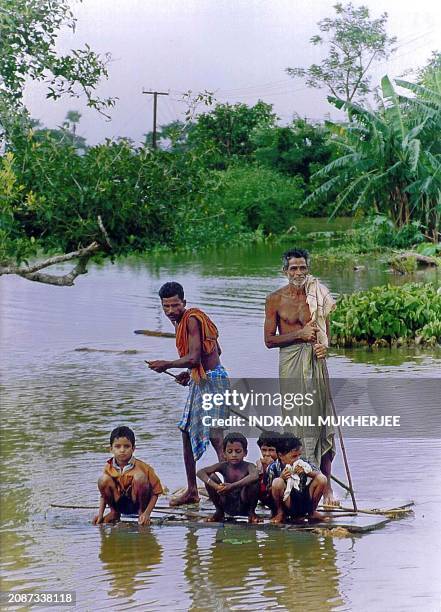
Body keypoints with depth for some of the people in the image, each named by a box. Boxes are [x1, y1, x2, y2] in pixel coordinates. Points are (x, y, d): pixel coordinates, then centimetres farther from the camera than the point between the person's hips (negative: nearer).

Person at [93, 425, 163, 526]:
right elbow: (104, 494, 6)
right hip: (120, 505, 3)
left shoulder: (142, 467, -16)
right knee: (103, 479, -20)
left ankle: (141, 511, -6)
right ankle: (114, 512, 3)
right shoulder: (109, 467, -6)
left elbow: (155, 493, -12)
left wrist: (147, 514, -24)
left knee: (139, 477, -28)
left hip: (137, 503, -2)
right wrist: (100, 514, -8)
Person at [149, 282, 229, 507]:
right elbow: (216, 351, 22)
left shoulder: (192, 320, -16)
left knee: (215, 435, -16)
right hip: (199, 382, 11)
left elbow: (193, 358, -23)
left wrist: (166, 365, -9)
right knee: (187, 433, 17)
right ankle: (192, 491, 26)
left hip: (212, 381, -11)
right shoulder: (184, 321, 15)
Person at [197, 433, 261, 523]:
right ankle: (219, 512, 3)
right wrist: (215, 486, -38)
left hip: (244, 506, -2)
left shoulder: (248, 466, -12)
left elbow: (255, 476, -39)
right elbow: (200, 472, -20)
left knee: (254, 482, -29)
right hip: (227, 505, 2)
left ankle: (252, 513, -3)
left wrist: (233, 486, -48)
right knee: (211, 477, -16)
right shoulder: (223, 466, -5)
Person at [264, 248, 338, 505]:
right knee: (296, 421, -2)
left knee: (322, 421, 1)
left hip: (316, 361, 2)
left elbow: (325, 332, 14)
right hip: (291, 362, -2)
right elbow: (269, 340, -1)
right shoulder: (276, 300, 0)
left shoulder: (318, 296, 7)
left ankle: (327, 486, 6)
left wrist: (324, 346, -8)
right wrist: (299, 334, -11)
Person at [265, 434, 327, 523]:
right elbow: (268, 491, -8)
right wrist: (281, 478, -23)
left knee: (322, 478, -12)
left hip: (305, 503, 3)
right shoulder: (273, 468, -10)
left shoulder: (302, 464, -3)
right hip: (288, 505, -3)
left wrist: (306, 471, -19)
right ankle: (280, 513, -3)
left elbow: (318, 474, 1)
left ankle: (312, 512, 8)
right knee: (277, 482, -31)